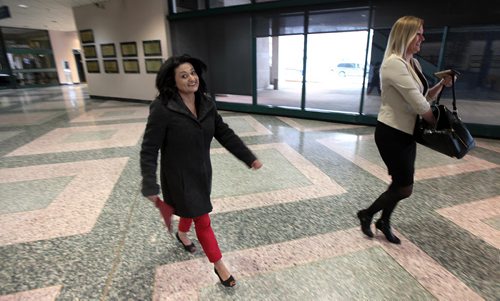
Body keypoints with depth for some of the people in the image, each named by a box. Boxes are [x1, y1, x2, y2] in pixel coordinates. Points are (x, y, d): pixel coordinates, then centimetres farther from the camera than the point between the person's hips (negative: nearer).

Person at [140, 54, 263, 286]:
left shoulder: (206, 103, -4)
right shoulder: (162, 109, -22)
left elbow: (224, 133, 0)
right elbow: (149, 149, -17)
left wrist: (249, 157, -3)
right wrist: (150, 185, -20)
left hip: (202, 171, 6)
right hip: (179, 176, -6)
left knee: (192, 208, 29)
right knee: (203, 221, 5)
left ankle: (182, 235, 62)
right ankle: (219, 266, 27)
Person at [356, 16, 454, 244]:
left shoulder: (413, 63, 11)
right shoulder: (394, 63, -19)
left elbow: (424, 97, 18)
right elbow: (418, 103, -20)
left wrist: (442, 84, 1)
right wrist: (436, 123, -5)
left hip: (407, 132, 9)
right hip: (391, 133, -9)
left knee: (400, 182, 17)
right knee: (405, 188, 0)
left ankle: (384, 222, 37)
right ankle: (366, 215, 21)